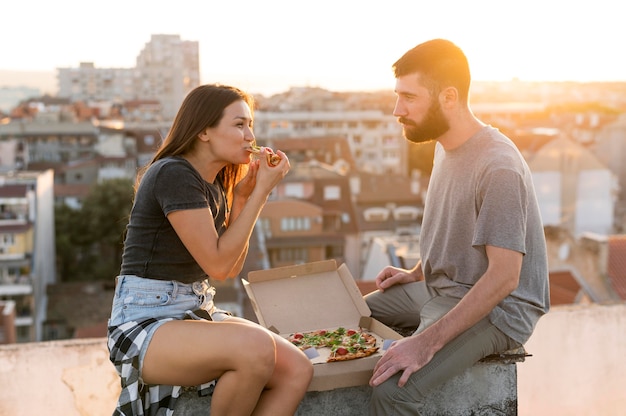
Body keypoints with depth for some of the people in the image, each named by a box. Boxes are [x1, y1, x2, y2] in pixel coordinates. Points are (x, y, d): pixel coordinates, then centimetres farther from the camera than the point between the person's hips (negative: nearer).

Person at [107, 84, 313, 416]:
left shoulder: (215, 183, 12)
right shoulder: (173, 174, -15)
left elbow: (231, 269, 12)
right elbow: (217, 264, -18)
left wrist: (243, 197, 3)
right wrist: (261, 192, -13)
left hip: (194, 313, 8)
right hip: (144, 323, -8)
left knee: (297, 370, -14)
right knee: (256, 346, -34)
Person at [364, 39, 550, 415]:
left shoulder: (498, 167, -25)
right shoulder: (446, 145, 5)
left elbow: (503, 276, -28)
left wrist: (427, 342, -31)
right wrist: (416, 274, 11)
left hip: (495, 309, -10)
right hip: (438, 288, 10)